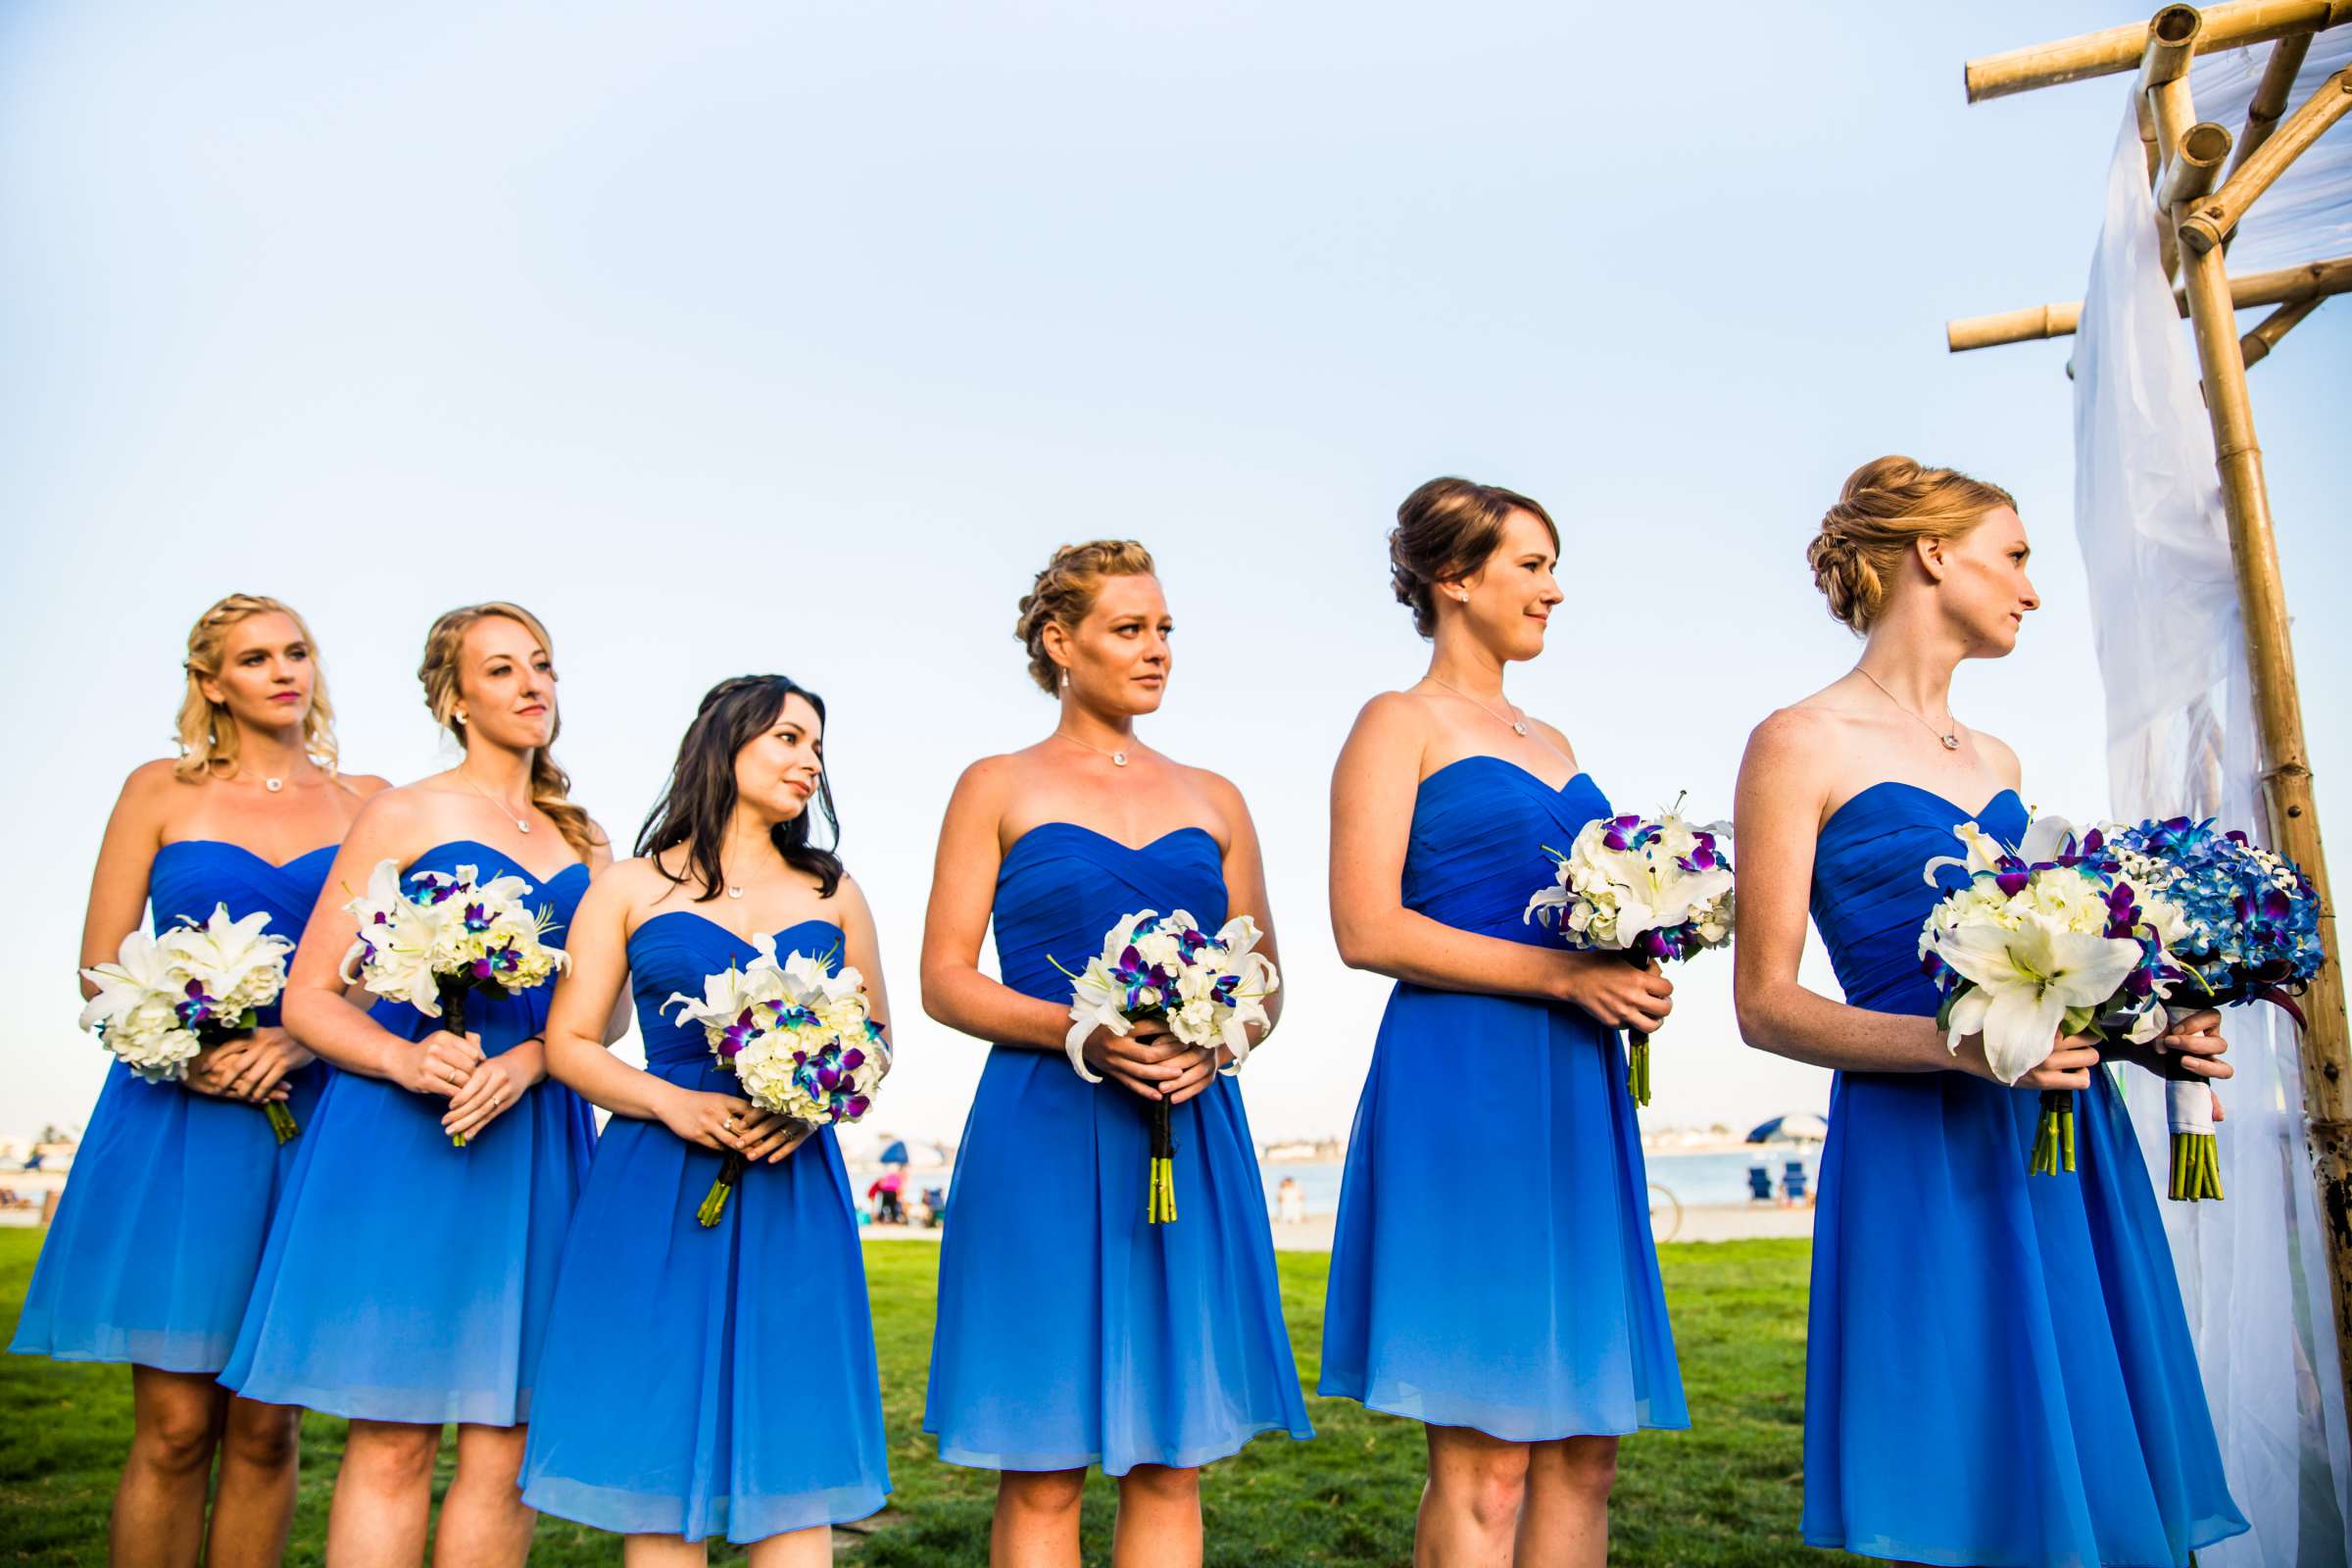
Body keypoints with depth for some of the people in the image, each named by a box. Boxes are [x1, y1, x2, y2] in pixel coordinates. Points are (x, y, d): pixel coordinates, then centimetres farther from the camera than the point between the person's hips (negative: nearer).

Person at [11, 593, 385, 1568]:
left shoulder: (366, 802, 9)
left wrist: (298, 1041, -13)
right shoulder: (160, 791, 7)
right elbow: (100, 970, 4)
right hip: (175, 1119, -1)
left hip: (310, 1119, 1)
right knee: (173, 1425, -1)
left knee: (265, 1426, 5)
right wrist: (190, 1055, -12)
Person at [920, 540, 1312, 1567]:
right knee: (1041, 1471, 2)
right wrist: (1079, 1032, -16)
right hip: (1043, 1139, -3)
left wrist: (1214, 1048, -8)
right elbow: (944, 980, -1)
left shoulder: (1213, 800, 14)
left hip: (1190, 1138, 3)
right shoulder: (998, 788, 5)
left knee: (1169, 1462, 7)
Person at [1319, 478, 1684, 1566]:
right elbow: (1367, 930, -12)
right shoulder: (1400, 723, 0)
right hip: (1460, 1081, -7)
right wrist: (1563, 972, -14)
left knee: (1584, 1450, 9)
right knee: (1484, 1461, -4)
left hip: (1576, 1088, 8)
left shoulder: (1551, 745, 22)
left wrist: (1632, 976, 5)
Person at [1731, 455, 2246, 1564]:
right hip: (1921, 1152, -7)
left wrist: (2144, 1037, 5)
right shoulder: (1802, 745, -4)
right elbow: (1765, 1005, -10)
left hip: (2067, 1139, 7)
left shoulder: (1996, 762, 18)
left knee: (2090, 1478, 9)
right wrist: (1955, 1043, -23)